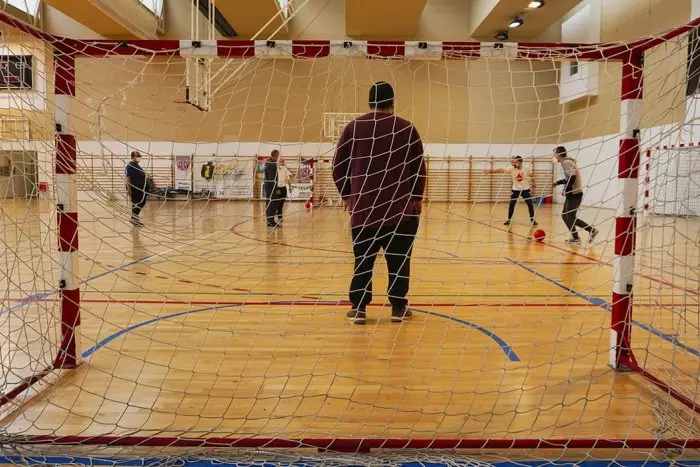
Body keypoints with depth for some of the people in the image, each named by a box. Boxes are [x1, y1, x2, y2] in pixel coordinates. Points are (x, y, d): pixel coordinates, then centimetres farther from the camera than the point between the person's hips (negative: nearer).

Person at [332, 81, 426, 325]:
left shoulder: (353, 128, 4)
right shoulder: (406, 128, 2)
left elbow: (339, 165, 4)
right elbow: (419, 167, 1)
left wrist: (347, 195, 13)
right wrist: (417, 197, 9)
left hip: (363, 205, 1)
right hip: (401, 206, -1)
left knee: (363, 257, 8)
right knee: (398, 258, 7)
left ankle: (358, 308, 7)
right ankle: (398, 307, 11)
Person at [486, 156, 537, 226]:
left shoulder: (526, 170, -11)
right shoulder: (512, 169, -11)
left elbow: (531, 175, 10)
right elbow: (501, 170, -19)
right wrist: (490, 171, -26)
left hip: (525, 189, 0)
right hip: (515, 190, 1)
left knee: (530, 204, 0)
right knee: (511, 205, -2)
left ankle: (532, 219, 15)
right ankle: (509, 220, 12)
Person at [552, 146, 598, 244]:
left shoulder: (566, 162, -15)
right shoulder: (566, 162, 15)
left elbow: (572, 177, -24)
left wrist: (566, 190, -18)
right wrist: (558, 182, 24)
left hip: (574, 194, -10)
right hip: (572, 194, 10)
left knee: (570, 217, -7)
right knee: (565, 215, 11)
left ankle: (591, 230, -2)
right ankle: (575, 237, 14)